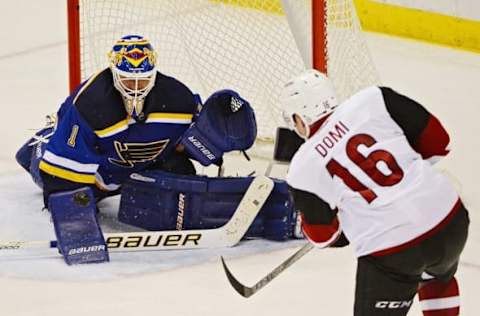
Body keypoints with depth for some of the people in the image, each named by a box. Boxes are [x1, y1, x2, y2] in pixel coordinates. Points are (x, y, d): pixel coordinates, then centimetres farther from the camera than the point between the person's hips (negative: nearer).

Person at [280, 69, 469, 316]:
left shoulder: (303, 170, 1)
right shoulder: (371, 100, 1)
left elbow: (323, 235, 10)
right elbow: (436, 139, 4)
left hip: (391, 251, -3)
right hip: (449, 217, 4)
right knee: (439, 279, 35)